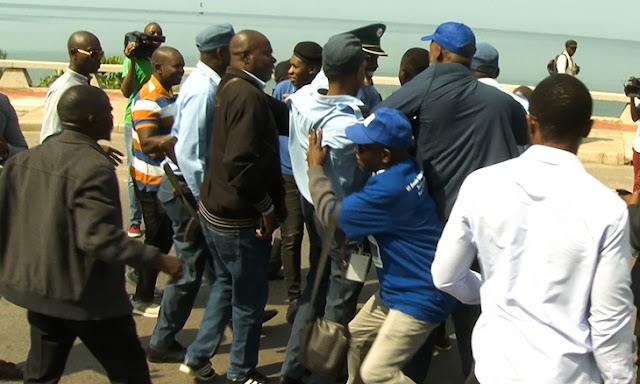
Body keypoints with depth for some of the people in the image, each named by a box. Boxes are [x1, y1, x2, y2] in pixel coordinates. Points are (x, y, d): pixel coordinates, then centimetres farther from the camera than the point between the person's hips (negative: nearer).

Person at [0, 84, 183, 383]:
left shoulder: (28, 159, 5)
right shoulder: (94, 166, -21)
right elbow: (98, 237, -29)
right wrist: (156, 258, -27)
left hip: (37, 288, 8)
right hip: (87, 295, -8)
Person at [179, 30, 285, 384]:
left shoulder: (232, 88, 9)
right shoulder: (249, 96, -22)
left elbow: (280, 118, 6)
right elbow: (241, 163, -29)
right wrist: (267, 207, -19)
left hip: (216, 208, 10)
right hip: (240, 217, -10)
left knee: (225, 285, 24)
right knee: (249, 298, 8)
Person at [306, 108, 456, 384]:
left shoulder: (390, 188, -30)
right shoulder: (404, 168, -1)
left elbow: (331, 213, -21)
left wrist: (315, 167, -7)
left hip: (420, 297, -10)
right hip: (398, 288, 10)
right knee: (356, 334, 22)